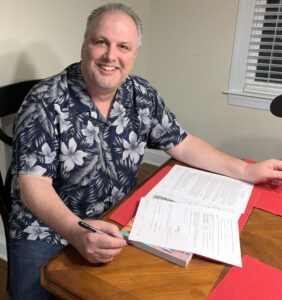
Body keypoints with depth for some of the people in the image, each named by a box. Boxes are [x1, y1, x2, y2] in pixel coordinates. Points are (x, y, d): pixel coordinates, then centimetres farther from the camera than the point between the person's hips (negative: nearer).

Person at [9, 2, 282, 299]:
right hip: (48, 231, -3)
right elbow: (34, 184, -20)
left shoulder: (142, 95, -2)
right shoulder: (46, 102, -16)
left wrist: (246, 171, 1)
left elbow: (181, 144, 6)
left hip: (118, 222, 4)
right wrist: (77, 233, -38)